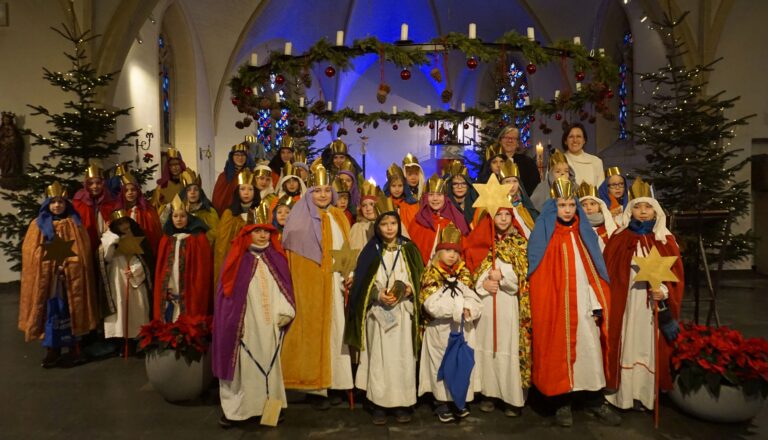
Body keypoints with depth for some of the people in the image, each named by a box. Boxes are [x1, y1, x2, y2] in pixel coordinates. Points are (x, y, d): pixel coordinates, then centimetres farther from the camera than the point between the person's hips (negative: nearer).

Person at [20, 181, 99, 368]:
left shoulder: (74, 224, 5)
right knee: (50, 312, 1)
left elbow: (82, 251, 0)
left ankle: (74, 349, 9)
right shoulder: (38, 225, 7)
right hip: (46, 275, 1)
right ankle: (52, 350, 10)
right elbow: (31, 251, 2)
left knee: (70, 311, 2)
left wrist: (67, 263, -14)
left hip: (70, 276, -1)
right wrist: (49, 261, -13)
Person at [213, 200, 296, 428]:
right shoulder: (238, 258, -1)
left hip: (269, 323, 3)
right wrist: (231, 321, -7)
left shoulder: (277, 257, 7)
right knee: (243, 364, 0)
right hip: (244, 323, -3)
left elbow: (284, 286, 7)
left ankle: (269, 405, 21)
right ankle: (234, 408, 13)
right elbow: (227, 291, -2)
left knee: (269, 362, 9)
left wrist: (285, 312, -6)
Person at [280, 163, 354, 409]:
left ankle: (331, 381, 19)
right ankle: (314, 387, 9)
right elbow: (293, 254, -8)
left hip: (336, 285, 5)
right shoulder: (301, 219, -5)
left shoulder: (338, 217, 12)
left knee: (335, 329, 8)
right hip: (311, 285, -5)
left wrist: (350, 274, -1)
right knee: (314, 330, -1)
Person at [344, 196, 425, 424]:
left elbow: (419, 278, 6)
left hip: (403, 313, 0)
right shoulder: (371, 251, 3)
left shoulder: (409, 249, 4)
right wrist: (378, 295, -14)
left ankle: (402, 403, 14)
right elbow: (361, 283, 2)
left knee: (402, 357, 1)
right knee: (379, 357, 1)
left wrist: (409, 290, -13)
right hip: (377, 313, 0)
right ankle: (379, 404, 12)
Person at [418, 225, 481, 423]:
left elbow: (474, 300, 1)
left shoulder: (464, 273, 8)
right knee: (441, 365, 4)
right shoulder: (432, 273, -3)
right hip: (440, 330, -3)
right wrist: (459, 308, -18)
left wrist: (468, 310, -21)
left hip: (463, 329, 4)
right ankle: (442, 403, 17)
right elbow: (432, 304, -14)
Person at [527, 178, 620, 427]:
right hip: (556, 306, -4)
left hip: (584, 306, 4)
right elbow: (539, 276, -7)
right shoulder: (543, 236, -4)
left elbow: (593, 272, 8)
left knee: (591, 352, 8)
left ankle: (594, 402, 23)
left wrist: (597, 304, 2)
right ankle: (562, 404, 16)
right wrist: (543, 307, -12)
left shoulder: (585, 235, 9)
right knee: (559, 353, 2)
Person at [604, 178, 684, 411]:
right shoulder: (619, 240, 3)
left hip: (655, 303, 1)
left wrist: (665, 291, -15)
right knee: (628, 345, 1)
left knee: (652, 346, 4)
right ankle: (627, 394, 9)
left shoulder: (666, 241, 6)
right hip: (626, 303, -1)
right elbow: (609, 273, 0)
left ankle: (649, 394, 15)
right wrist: (608, 307, -7)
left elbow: (676, 273, 4)